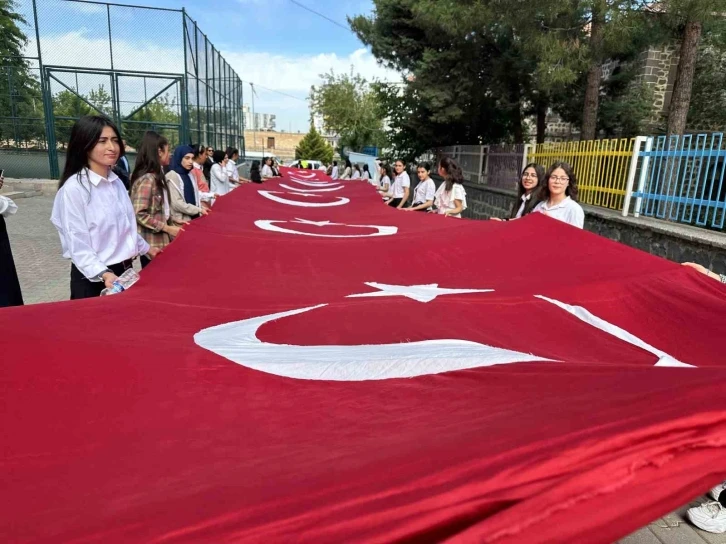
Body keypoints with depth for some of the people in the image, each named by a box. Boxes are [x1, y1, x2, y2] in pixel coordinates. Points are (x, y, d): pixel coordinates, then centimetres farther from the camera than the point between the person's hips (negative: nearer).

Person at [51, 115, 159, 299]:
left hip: (124, 271, 7)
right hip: (93, 279, -7)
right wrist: (104, 274, -32)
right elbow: (78, 246, -20)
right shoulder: (73, 188, -17)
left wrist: (145, 248, 24)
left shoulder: (116, 182, 5)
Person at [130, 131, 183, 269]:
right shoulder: (147, 179, -17)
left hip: (161, 240, 9)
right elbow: (140, 214, -22)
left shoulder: (157, 176, 11)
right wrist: (167, 228, -18)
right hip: (151, 244, -9)